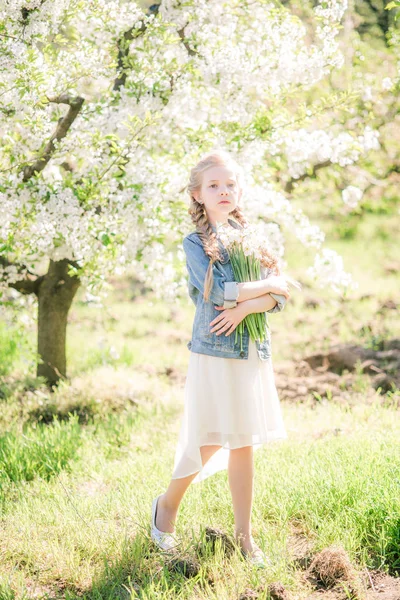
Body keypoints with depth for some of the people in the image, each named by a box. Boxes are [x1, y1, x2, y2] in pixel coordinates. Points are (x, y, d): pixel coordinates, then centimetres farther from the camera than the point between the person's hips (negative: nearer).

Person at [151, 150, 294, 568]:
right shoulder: (196, 242, -2)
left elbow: (279, 299, 3)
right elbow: (217, 292, -16)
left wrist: (244, 307, -15)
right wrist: (267, 284, -7)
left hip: (253, 351, 4)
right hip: (213, 352, -4)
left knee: (243, 445, 7)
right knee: (208, 443, 0)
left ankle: (244, 535, 16)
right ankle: (167, 505, 25)